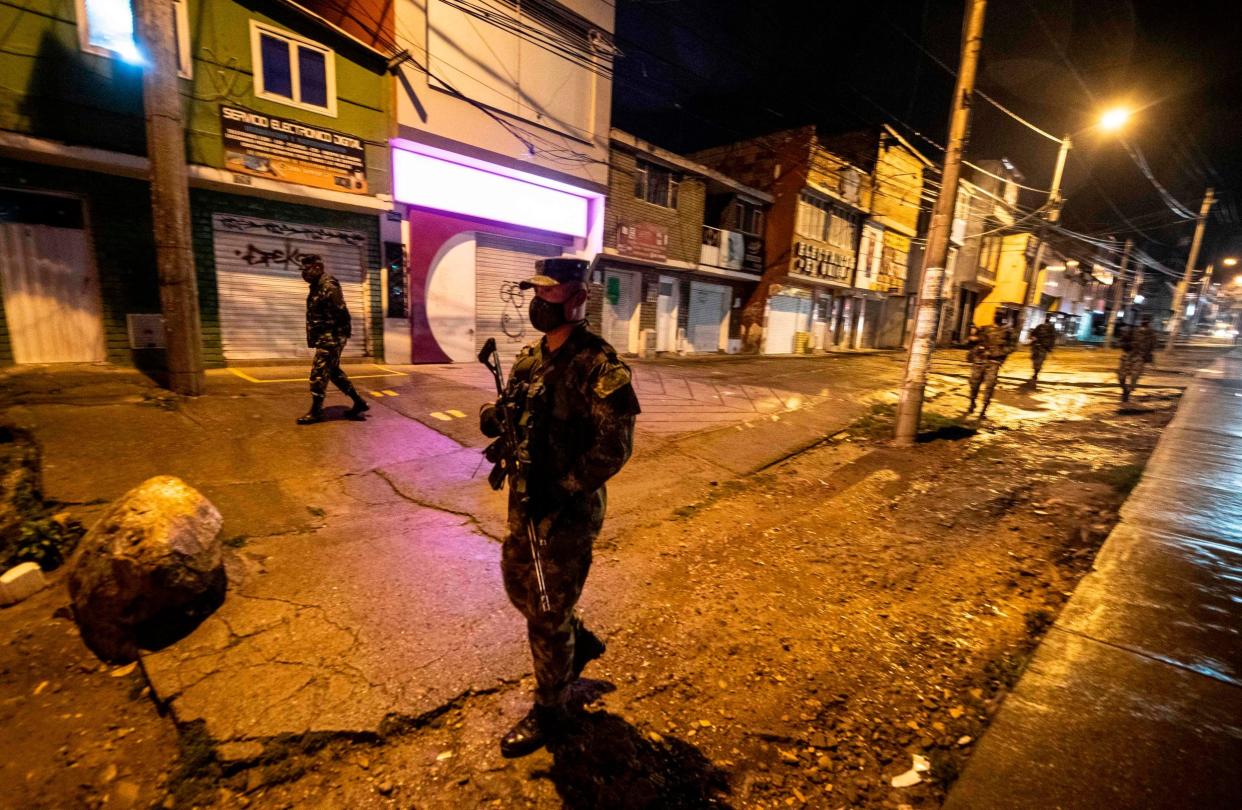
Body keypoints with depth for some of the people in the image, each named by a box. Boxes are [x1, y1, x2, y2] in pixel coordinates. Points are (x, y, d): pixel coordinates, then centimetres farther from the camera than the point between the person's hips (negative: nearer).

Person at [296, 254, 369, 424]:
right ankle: (359, 402, 22)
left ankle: (316, 412, 5)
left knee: (318, 373, -5)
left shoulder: (329, 286, -15)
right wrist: (314, 337, 17)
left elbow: (341, 313, -21)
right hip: (325, 338, 10)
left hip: (331, 338, -10)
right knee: (334, 372, 15)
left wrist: (338, 336, -18)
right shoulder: (317, 287, 15)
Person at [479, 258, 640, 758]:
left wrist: (561, 490, -23)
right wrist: (494, 415, -11)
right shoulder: (531, 357, 6)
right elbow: (503, 415, 13)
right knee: (518, 586, 24)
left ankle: (549, 710, 34)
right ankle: (582, 643, 49)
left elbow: (614, 446, -23)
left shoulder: (598, 365, -19)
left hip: (568, 511, -8)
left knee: (548, 613, 8)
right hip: (524, 500, 8)